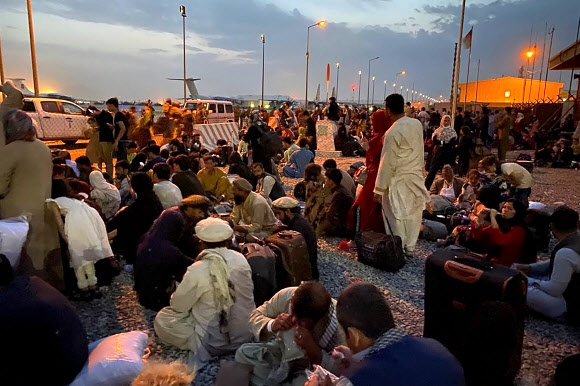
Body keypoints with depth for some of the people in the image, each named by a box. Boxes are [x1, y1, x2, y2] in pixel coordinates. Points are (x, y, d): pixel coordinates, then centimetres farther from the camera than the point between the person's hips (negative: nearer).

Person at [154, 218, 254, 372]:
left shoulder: (198, 270, -22)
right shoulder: (241, 259, -8)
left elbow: (178, 305, -9)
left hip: (215, 342, -6)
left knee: (161, 318, 9)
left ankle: (198, 347, -1)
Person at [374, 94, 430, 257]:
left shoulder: (393, 132, -19)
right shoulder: (417, 124, 1)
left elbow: (387, 163, -17)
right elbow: (419, 150, 10)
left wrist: (379, 189, -10)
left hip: (399, 179, -7)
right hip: (416, 175, 7)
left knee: (398, 215, 4)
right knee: (414, 213, 13)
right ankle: (410, 247, 25)